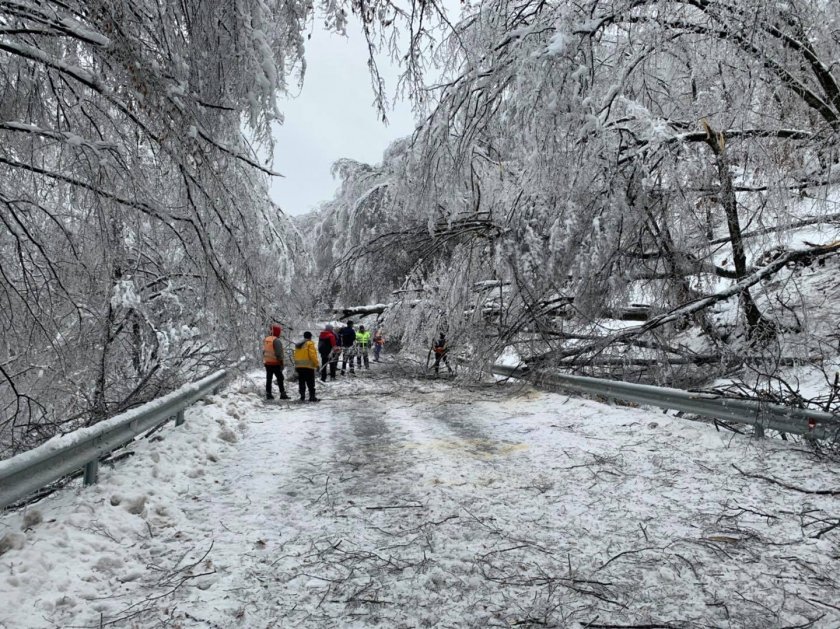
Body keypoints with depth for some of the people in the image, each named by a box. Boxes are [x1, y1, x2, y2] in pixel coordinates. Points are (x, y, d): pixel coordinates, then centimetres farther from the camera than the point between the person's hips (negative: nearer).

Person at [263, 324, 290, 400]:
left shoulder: (265, 340, 10)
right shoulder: (276, 340, -16)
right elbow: (279, 353, -18)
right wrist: (281, 362, -12)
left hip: (267, 362, 7)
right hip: (275, 363, -7)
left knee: (268, 379, 11)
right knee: (280, 378, -2)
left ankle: (268, 394, 11)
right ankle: (282, 394, -3)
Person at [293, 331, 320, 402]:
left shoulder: (298, 345, 16)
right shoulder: (310, 344, -7)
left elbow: (296, 356, 15)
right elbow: (312, 355, -14)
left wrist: (296, 365, 18)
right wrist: (316, 364, -7)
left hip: (299, 366, 7)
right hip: (308, 366, -7)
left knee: (301, 382, 10)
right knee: (310, 383, -3)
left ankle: (302, 396, 8)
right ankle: (312, 397, -4)